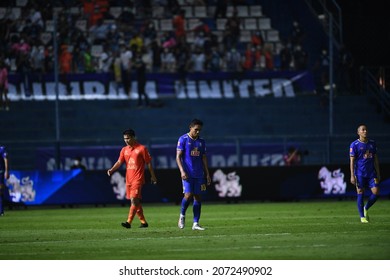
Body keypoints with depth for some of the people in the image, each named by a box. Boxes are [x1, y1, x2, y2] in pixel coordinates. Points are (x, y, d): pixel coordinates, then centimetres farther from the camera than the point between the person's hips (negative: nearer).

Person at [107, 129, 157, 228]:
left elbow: (149, 163, 1)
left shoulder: (142, 148, -3)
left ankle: (129, 222, -23)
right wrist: (111, 170, -12)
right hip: (129, 178, 6)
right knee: (136, 201, 10)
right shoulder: (124, 150, 11)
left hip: (138, 179, -6)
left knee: (134, 199, -16)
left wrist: (153, 176, 3)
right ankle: (143, 222, 19)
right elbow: (119, 162, 6)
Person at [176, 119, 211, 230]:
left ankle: (196, 223, 6)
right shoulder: (183, 139, -2)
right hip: (188, 174, -5)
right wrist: (182, 171, -16)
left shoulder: (201, 141, 13)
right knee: (188, 195, -17)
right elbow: (178, 156, -5)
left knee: (198, 197, 3)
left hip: (199, 174, 5)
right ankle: (182, 216, 8)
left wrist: (207, 174, 13)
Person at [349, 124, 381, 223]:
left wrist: (378, 173, 12)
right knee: (360, 194, -2)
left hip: (371, 173, 4)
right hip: (360, 173, -4)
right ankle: (362, 216, 7)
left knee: (376, 192, -5)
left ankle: (366, 209, 19)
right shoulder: (354, 145, -4)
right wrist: (352, 176, -12)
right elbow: (352, 160, -6)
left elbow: (375, 159, 15)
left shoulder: (372, 143, 11)